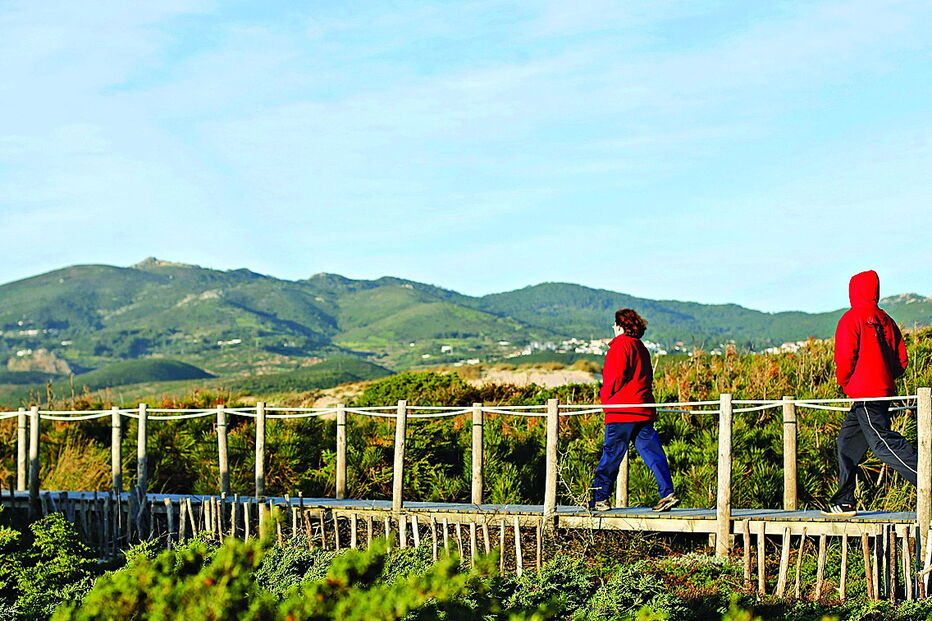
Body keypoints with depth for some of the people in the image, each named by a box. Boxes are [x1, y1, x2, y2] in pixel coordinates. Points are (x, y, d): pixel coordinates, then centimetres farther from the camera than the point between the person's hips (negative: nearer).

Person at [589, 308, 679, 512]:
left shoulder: (620, 346, -8)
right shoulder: (641, 348, 17)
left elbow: (615, 377, -15)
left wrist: (606, 398, 1)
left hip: (622, 411, -8)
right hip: (644, 410, 8)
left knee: (610, 455, 0)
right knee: (652, 452, 3)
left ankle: (600, 499, 5)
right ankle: (668, 493, -6)